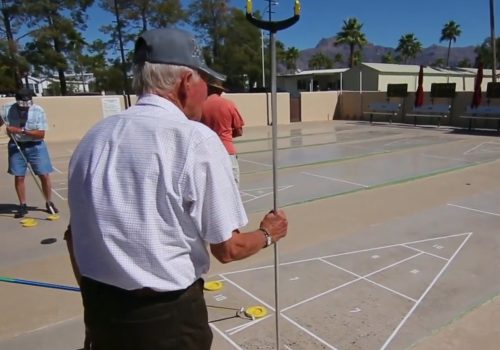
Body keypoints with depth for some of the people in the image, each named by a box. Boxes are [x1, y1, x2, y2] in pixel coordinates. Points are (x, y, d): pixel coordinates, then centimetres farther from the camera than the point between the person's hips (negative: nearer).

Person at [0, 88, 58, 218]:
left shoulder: (38, 111, -13)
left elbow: (41, 134, -17)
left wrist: (22, 131, -24)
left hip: (35, 146, -1)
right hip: (16, 146, 2)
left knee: (44, 175, -2)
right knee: (19, 177, 4)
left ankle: (49, 203, 16)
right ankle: (22, 206, 19)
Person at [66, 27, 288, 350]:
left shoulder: (93, 138, -1)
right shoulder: (196, 139, -19)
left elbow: (74, 235, 7)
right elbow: (227, 248, -15)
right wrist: (268, 234, 6)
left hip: (99, 311, 5)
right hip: (169, 316, -5)